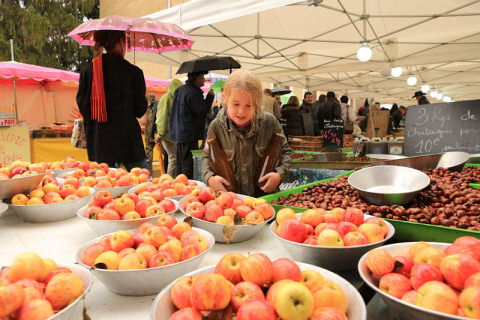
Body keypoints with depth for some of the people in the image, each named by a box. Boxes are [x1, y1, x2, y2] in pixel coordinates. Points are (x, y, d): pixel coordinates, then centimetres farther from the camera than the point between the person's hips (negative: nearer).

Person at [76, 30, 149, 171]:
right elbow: (140, 110, -2)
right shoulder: (133, 72, -8)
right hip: (127, 138, -4)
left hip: (98, 141, 5)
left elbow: (82, 106, 5)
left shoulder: (87, 70, 3)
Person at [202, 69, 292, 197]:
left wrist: (279, 174, -8)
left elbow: (285, 151, 9)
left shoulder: (269, 122, -5)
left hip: (265, 195, -2)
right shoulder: (216, 126, -5)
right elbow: (207, 156, 10)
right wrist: (210, 177, -9)